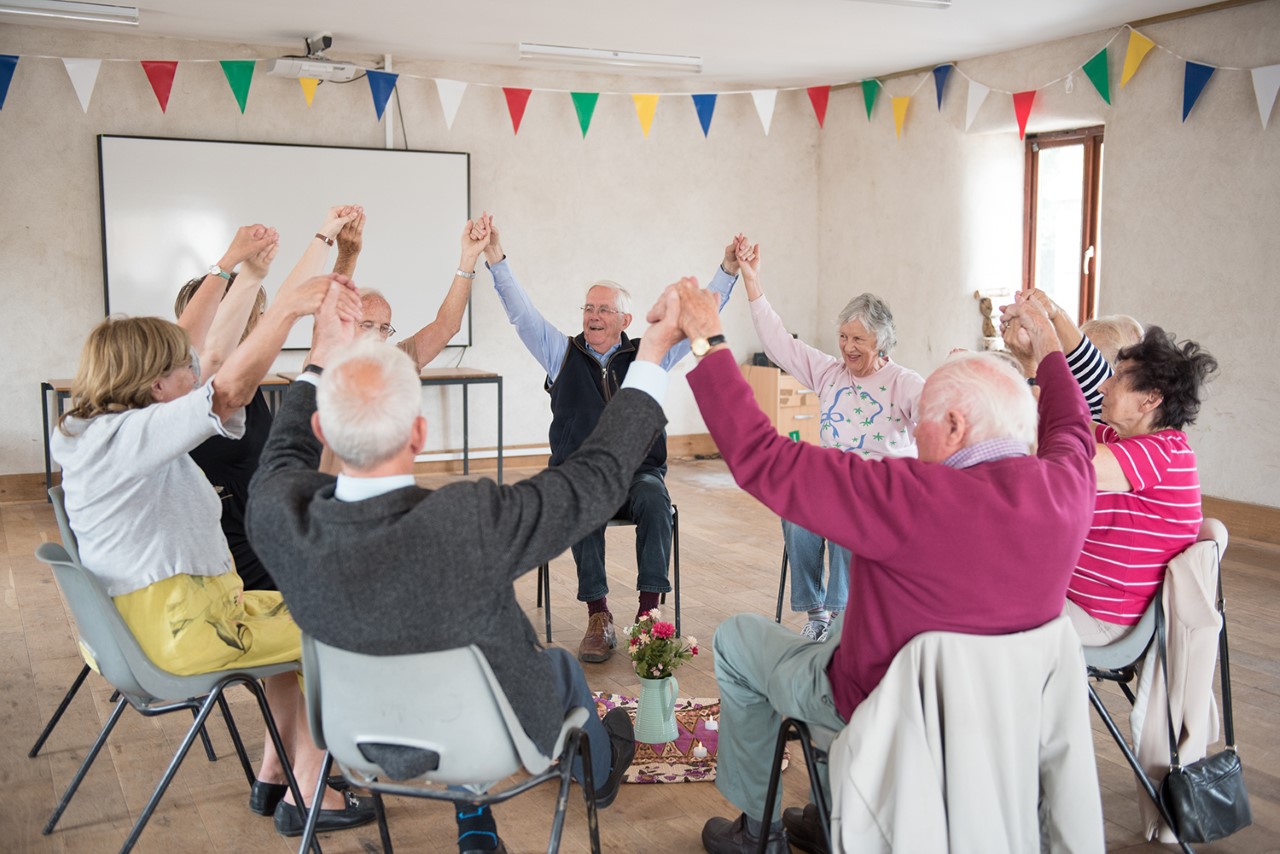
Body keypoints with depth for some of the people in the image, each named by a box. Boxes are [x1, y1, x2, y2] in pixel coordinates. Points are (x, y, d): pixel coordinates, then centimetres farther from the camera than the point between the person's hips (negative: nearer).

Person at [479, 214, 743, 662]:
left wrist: (728, 270, 1)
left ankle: (648, 613, -28)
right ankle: (598, 617, -27)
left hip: (639, 472, 0)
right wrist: (495, 259, -6)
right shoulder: (563, 353, 11)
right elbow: (521, 312, 4)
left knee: (654, 499, -33)